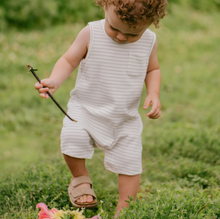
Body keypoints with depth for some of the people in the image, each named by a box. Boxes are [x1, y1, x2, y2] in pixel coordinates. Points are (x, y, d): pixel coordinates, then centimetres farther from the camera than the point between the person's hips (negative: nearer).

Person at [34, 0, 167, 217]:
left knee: (129, 164, 0)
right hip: (85, 109, -2)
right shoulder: (90, 34, -15)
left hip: (126, 119, 2)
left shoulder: (149, 41, -6)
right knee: (72, 137, -27)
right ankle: (80, 179, 4)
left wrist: (153, 94, -7)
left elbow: (152, 70, 10)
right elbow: (69, 60, -7)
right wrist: (54, 80, -26)